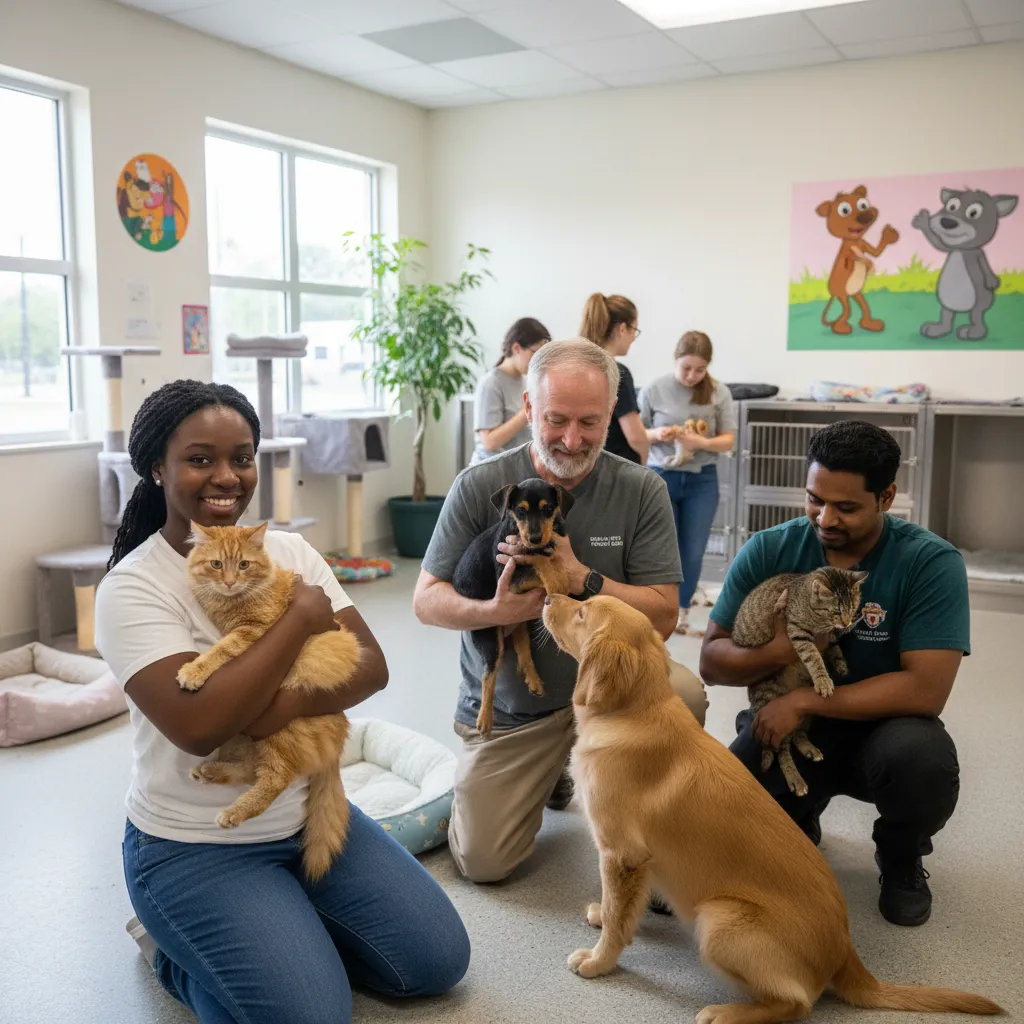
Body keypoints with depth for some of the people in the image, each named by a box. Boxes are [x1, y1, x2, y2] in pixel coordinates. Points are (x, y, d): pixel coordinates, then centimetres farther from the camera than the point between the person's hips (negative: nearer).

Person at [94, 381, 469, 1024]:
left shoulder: (290, 551, -1)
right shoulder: (133, 587, -17)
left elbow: (372, 666, -7)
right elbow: (198, 725, -29)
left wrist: (291, 705, -27)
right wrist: (303, 616, -22)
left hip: (311, 813, 6)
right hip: (194, 845, -5)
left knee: (438, 961, 3)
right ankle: (173, 946, 11)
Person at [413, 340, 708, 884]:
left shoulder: (640, 490, -9)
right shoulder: (480, 487, -11)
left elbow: (662, 616, -11)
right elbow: (426, 600, -8)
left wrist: (580, 578, -27)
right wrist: (493, 611, -29)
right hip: (507, 702, 1)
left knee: (683, 693, -31)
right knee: (482, 861, -3)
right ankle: (548, 773, 30)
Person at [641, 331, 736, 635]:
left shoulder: (719, 393, -4)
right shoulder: (654, 390, -6)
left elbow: (728, 440, -2)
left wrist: (703, 442, -20)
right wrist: (656, 434, -19)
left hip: (702, 480, 1)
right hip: (661, 477, -1)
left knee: (693, 553, 6)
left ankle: (682, 612, 25)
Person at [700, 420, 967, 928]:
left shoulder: (931, 562, -17)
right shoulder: (768, 552, -10)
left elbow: (926, 688, -24)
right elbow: (711, 660, -7)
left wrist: (804, 700, -25)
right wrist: (778, 652, -28)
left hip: (880, 726, -2)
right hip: (784, 723, 2)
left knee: (923, 759, -36)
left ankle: (901, 859, 4)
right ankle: (797, 821, 17)